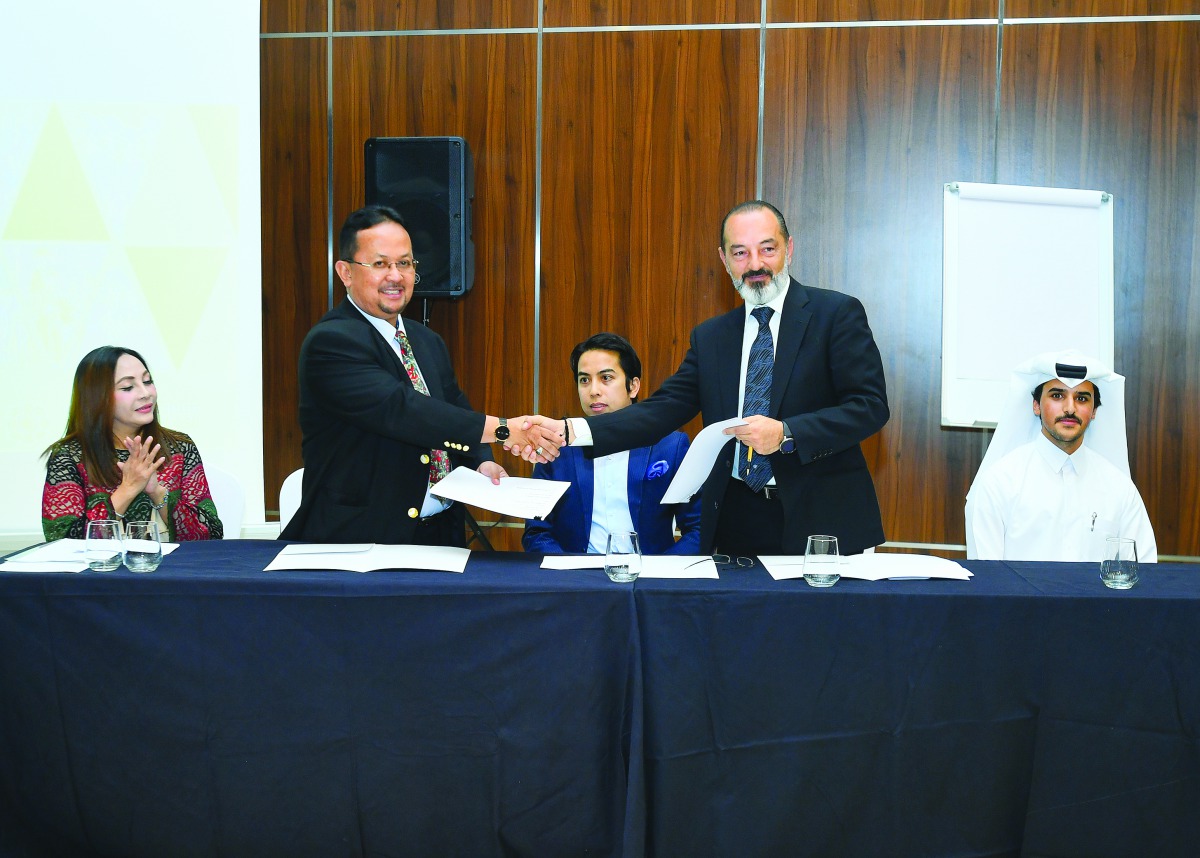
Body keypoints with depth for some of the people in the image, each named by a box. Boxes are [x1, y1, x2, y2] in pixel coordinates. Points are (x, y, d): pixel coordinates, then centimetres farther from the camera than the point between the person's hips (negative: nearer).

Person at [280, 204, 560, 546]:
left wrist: (482, 461, -1)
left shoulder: (429, 342, 16)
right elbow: (399, 409, -23)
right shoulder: (330, 342, -11)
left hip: (444, 529, 5)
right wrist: (502, 429, -26)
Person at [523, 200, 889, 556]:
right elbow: (663, 409, 3)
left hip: (818, 518, -3)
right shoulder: (709, 336, 11)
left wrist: (786, 434, -22)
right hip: (735, 519, 3)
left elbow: (870, 406, -9)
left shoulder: (838, 313, -3)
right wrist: (569, 431, -9)